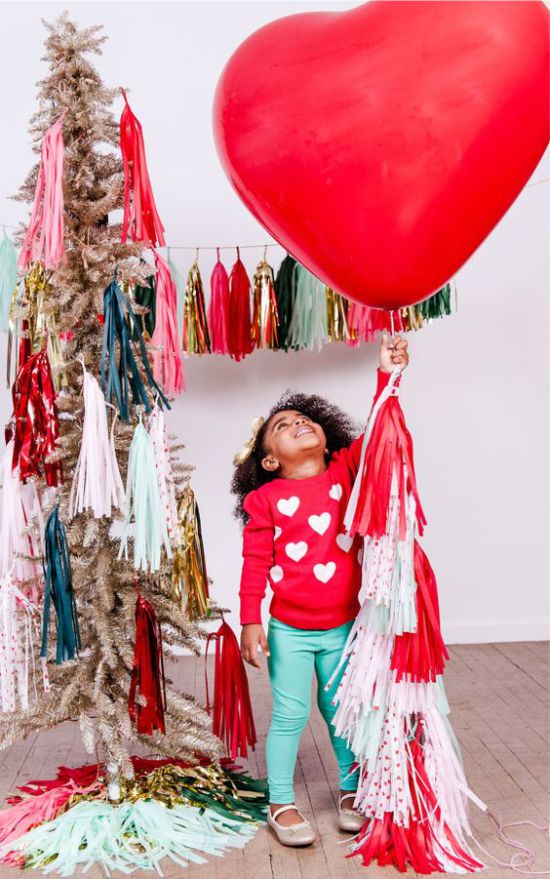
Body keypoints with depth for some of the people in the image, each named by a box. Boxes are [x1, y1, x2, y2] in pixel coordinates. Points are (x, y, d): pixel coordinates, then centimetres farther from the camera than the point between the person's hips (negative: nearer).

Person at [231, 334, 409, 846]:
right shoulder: (265, 499, -8)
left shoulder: (345, 472, -1)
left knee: (342, 711, 17)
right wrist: (250, 620, -10)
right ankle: (281, 804, 24)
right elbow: (254, 564, -7)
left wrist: (387, 376, -17)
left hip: (342, 626, 2)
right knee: (290, 715, 5)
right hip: (288, 630, -2)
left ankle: (352, 790, 37)